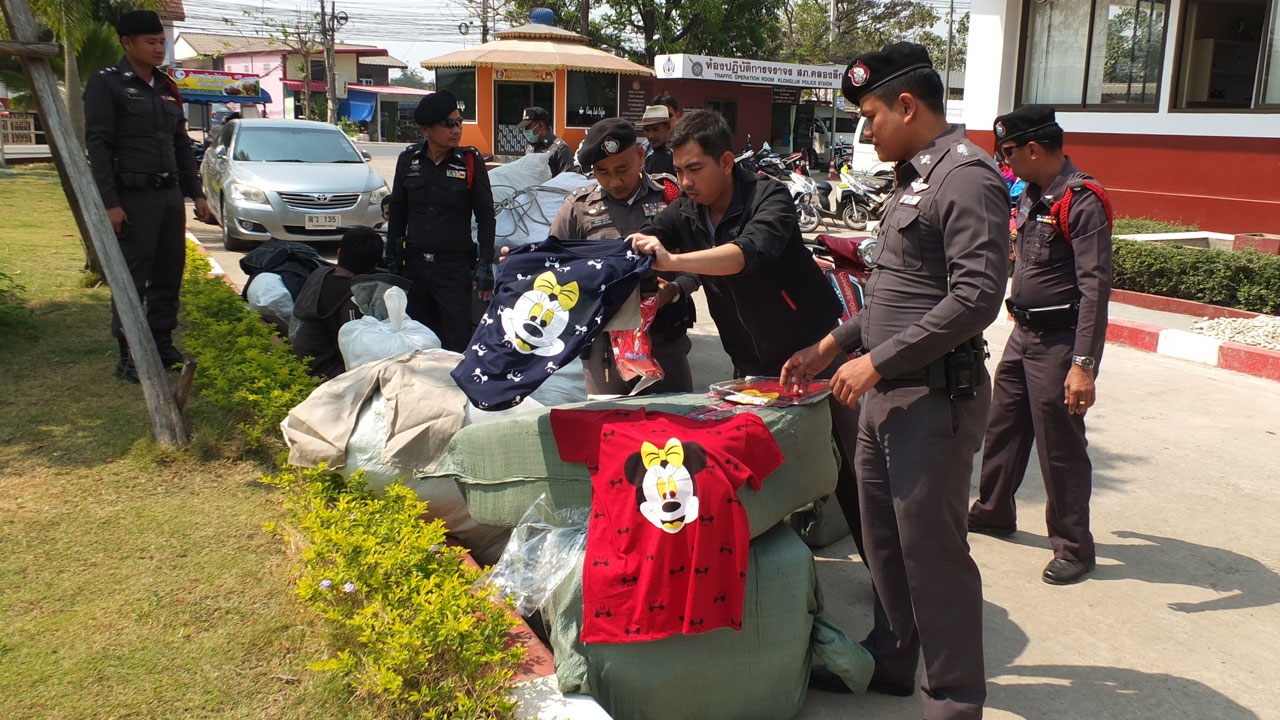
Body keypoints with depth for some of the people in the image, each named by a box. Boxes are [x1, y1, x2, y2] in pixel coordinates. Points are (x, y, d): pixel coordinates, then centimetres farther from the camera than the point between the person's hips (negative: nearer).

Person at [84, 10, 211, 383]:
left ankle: (162, 345, 20)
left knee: (169, 276, 10)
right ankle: (128, 357, 2)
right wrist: (109, 202, -17)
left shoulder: (167, 88, 15)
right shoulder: (107, 85, -5)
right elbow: (97, 144, -10)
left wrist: (196, 193, 15)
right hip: (133, 197, -7)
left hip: (171, 195, 7)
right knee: (132, 280, -4)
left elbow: (182, 144, 20)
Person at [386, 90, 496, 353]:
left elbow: (486, 216, -1)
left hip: (454, 266, -3)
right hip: (413, 264, 3)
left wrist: (485, 265, -7)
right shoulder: (408, 160, 4)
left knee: (456, 345, -5)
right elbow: (397, 212, 13)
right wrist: (391, 258, 11)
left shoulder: (471, 161, -4)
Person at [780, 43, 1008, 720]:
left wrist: (877, 361, -21)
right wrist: (832, 345, 19)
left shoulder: (966, 178, -15)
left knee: (932, 551, -1)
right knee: (883, 538, 18)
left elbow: (975, 298, -24)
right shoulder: (915, 178, 16)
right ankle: (891, 661, 34)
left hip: (934, 397, -10)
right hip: (886, 392, 10)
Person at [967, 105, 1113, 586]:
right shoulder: (1034, 195, 10)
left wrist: (1083, 364, -28)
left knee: (1060, 447, 0)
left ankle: (1074, 547, 14)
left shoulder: (1082, 201, -18)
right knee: (1003, 425, 18)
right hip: (1025, 333, 9)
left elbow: (1095, 286, -24)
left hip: (1060, 341, -9)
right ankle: (993, 511, 36)